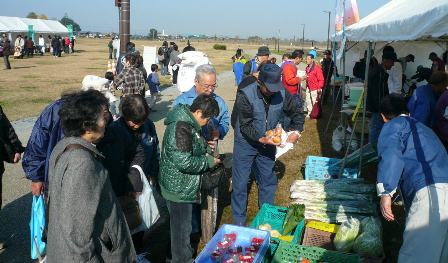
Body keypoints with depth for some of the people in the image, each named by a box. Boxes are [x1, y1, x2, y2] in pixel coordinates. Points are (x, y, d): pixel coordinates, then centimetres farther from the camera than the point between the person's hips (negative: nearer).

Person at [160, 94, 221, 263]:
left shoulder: (185, 121, 5)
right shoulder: (182, 127, -26)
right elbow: (184, 162, -29)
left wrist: (205, 152, 4)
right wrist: (208, 162, -16)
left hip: (182, 186, 10)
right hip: (179, 188, -10)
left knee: (183, 223, 25)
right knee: (182, 227, 8)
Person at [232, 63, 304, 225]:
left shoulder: (282, 94, -11)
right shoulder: (245, 95, -24)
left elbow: (297, 112, 1)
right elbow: (245, 125, -23)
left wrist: (296, 131, -15)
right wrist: (262, 139, -36)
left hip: (267, 142, 4)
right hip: (245, 144, -4)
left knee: (268, 182, 16)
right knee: (240, 184, 2)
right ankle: (239, 223, 20)